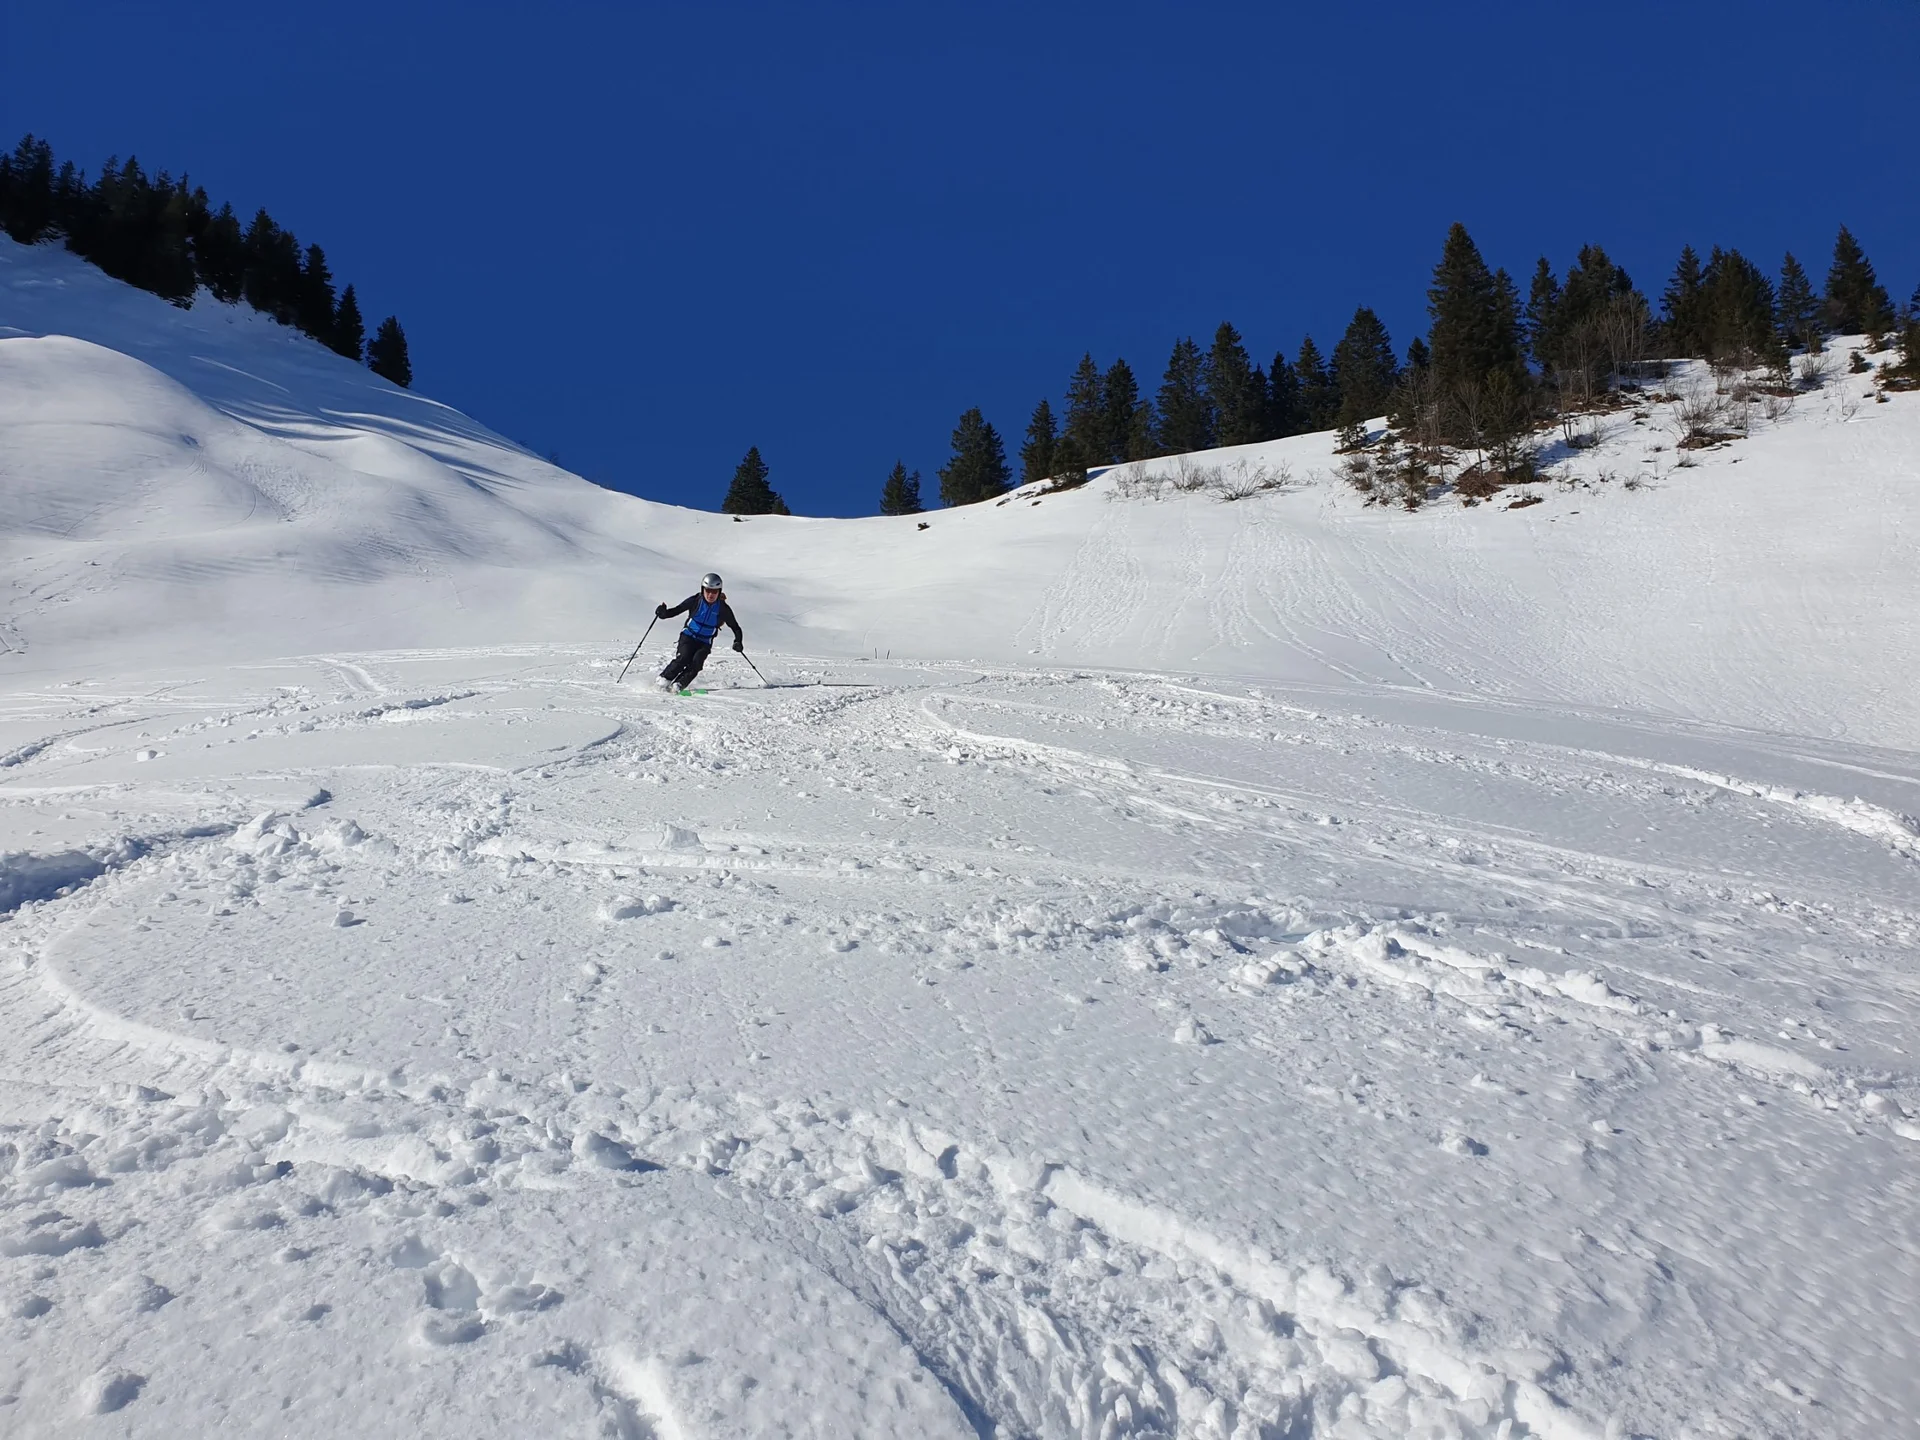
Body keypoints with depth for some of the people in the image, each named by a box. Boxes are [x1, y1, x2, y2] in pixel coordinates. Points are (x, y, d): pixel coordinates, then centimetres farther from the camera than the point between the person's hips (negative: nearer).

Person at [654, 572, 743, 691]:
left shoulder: (723, 608, -8)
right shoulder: (695, 601, -10)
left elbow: (735, 626, -1)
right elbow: (677, 610, -3)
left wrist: (738, 641, -17)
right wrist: (664, 613, -22)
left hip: (705, 642, 1)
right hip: (688, 636, -1)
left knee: (696, 664, -22)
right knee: (683, 658, -23)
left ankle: (677, 685, -16)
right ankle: (664, 679, -8)